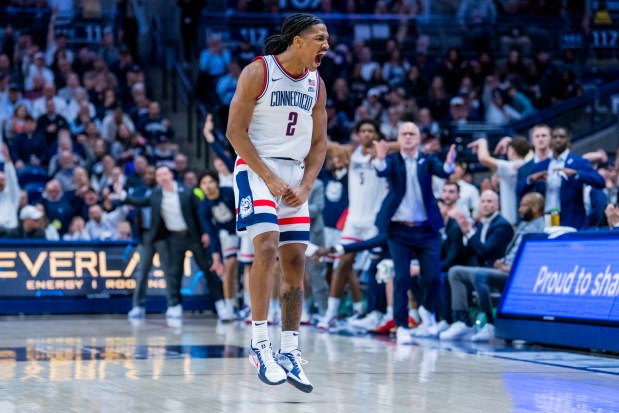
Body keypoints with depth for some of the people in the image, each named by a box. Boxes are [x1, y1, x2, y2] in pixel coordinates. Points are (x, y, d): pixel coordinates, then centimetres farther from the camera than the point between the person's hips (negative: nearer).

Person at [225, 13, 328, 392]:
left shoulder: (316, 84, 9)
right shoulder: (258, 72, -8)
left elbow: (319, 142, 13)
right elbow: (235, 131, -11)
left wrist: (305, 187, -3)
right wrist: (270, 178, -16)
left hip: (295, 177, 6)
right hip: (256, 169, -6)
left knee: (296, 262, 3)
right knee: (267, 247, -21)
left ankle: (290, 353, 8)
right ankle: (260, 344, -17)